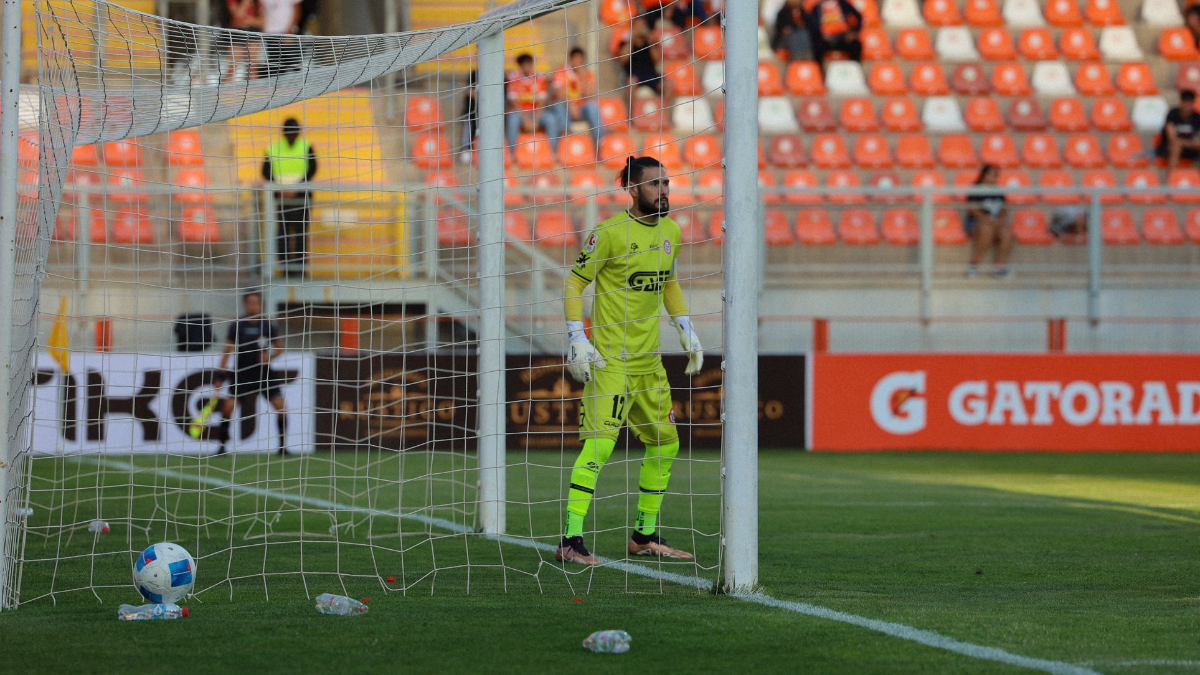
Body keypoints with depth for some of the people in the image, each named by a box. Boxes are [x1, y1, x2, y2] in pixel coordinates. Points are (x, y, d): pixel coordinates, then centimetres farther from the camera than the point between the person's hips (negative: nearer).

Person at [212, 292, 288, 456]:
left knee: (280, 405, -10)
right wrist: (221, 376, -6)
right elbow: (228, 351, -1)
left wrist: (270, 356, -12)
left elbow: (279, 347, 9)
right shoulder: (237, 326, -5)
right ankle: (222, 445, -3)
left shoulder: (268, 325, -3)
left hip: (263, 372, 1)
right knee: (229, 405, -16)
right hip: (242, 373, -1)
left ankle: (283, 445, 4)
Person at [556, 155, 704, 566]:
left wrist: (687, 331, 17)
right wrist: (577, 339, -15)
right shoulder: (610, 233, -11)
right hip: (611, 359, -8)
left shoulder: (670, 232, 10)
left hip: (649, 359, 8)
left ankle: (645, 536, 26)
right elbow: (574, 283, -7)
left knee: (666, 444, 12)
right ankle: (570, 542, -18)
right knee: (600, 443, -16)